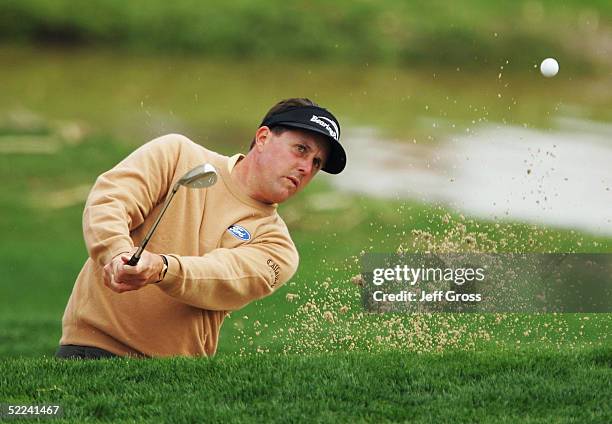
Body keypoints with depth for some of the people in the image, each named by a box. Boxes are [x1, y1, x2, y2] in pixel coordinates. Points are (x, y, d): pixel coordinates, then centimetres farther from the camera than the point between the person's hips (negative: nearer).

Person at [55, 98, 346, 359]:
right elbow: (108, 200, -5)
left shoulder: (276, 247, 8)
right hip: (92, 345, -3)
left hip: (177, 372, 4)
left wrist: (161, 268, -33)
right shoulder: (177, 154, 9)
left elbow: (223, 279, -12)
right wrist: (119, 255, -26)